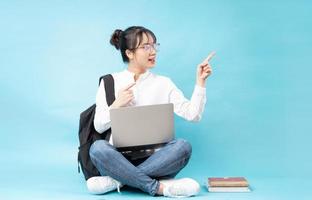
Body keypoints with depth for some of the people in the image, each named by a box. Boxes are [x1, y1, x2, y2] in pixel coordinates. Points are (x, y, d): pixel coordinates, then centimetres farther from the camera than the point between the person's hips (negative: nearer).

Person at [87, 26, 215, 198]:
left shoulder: (163, 83, 9)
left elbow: (193, 115, -1)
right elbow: (99, 126, 4)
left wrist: (200, 82, -7)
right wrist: (117, 104, -10)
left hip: (153, 159, 1)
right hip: (119, 159, -1)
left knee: (183, 146, -29)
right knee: (98, 148, -32)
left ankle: (118, 180, -25)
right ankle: (159, 187, -26)